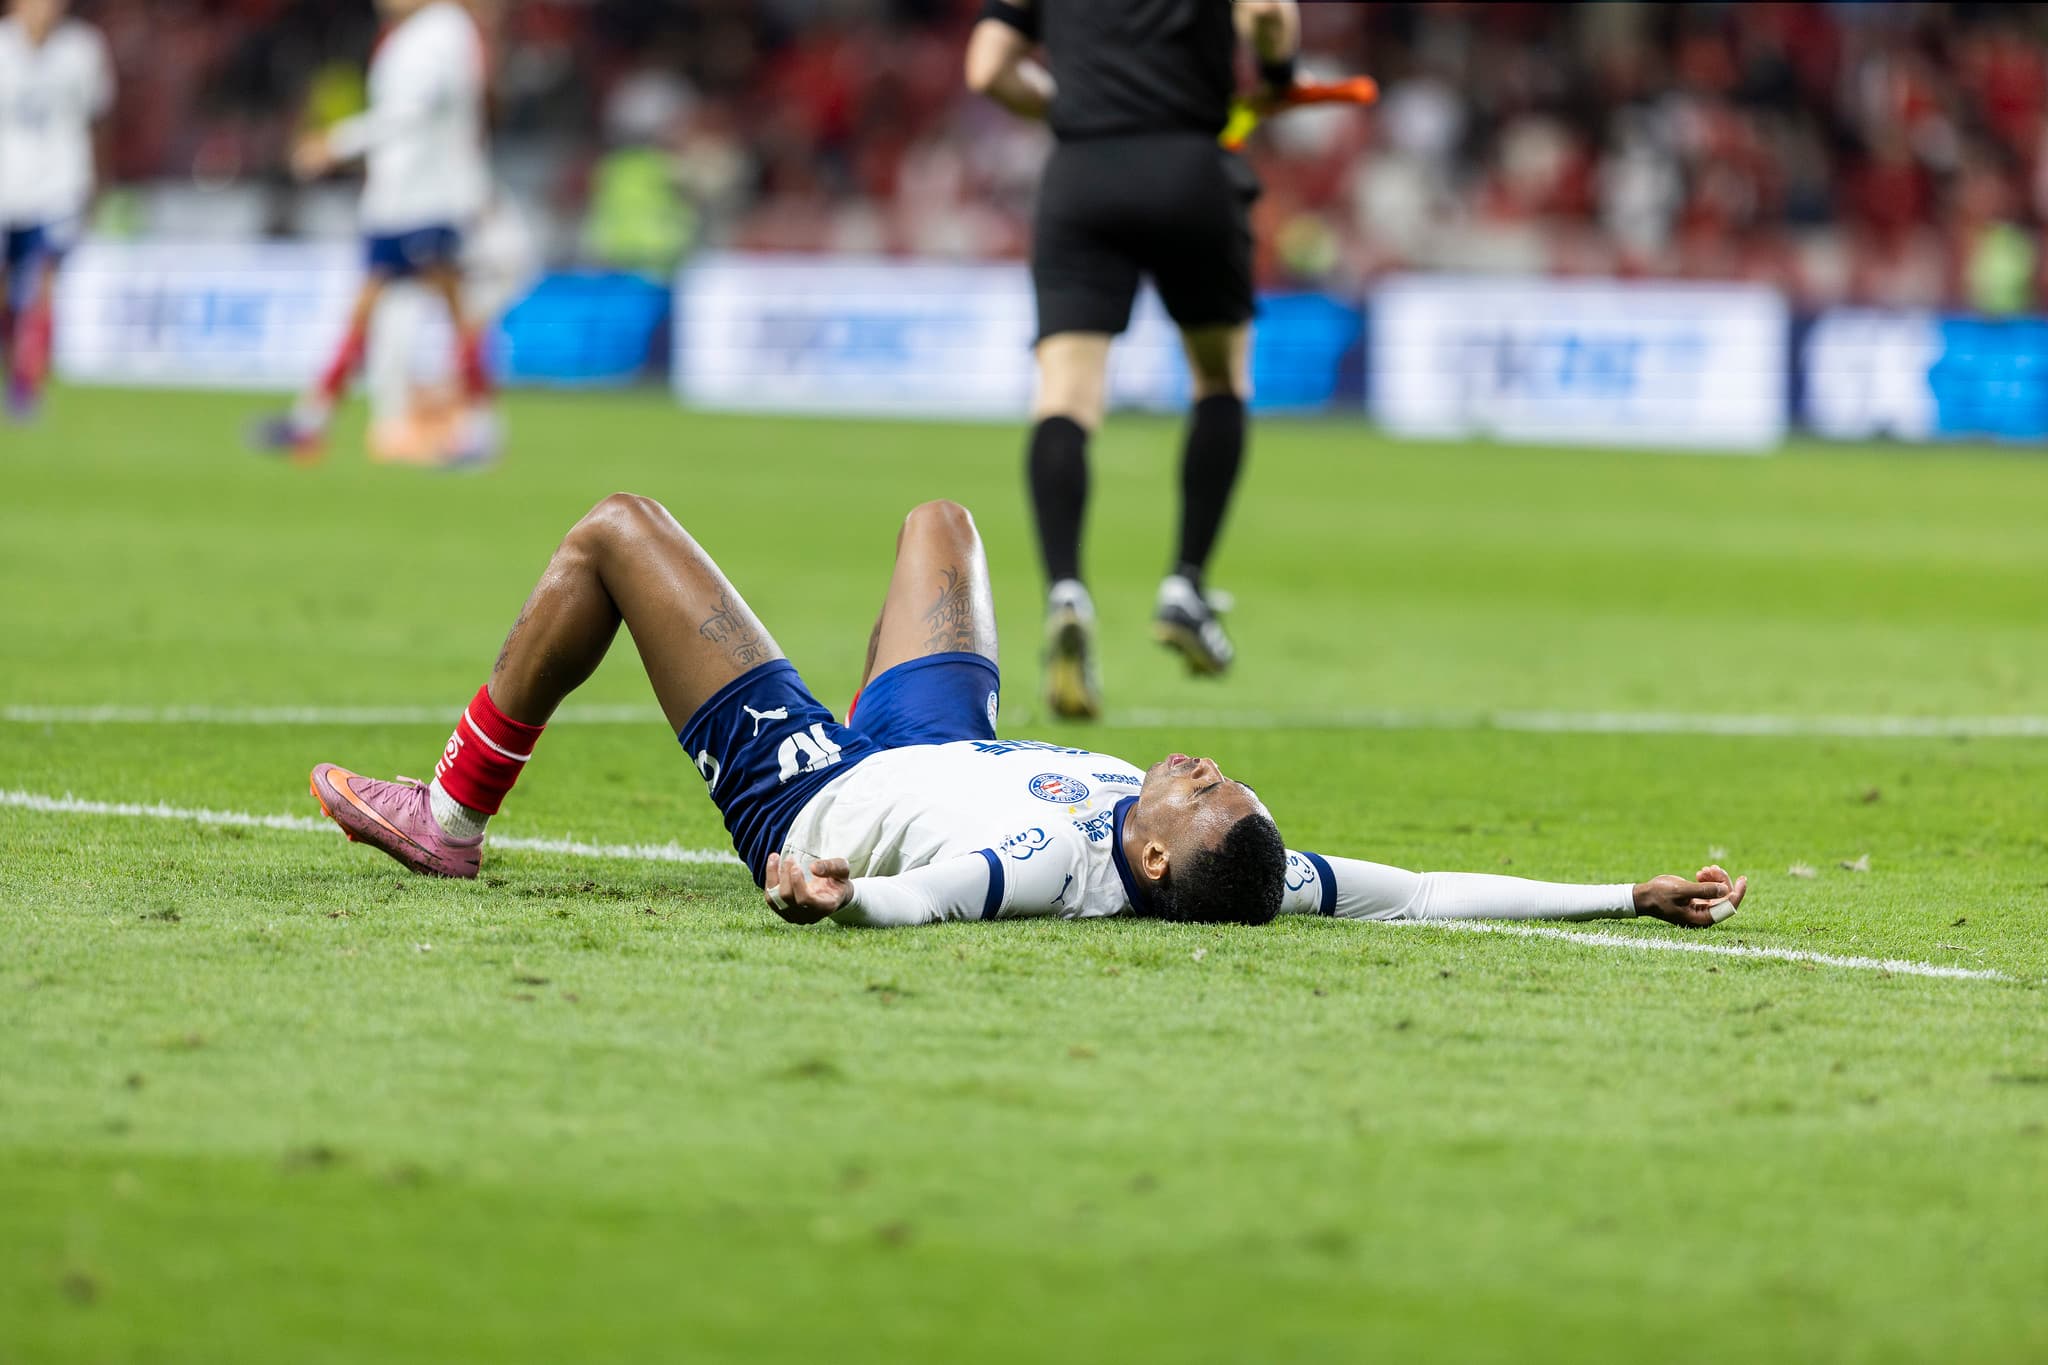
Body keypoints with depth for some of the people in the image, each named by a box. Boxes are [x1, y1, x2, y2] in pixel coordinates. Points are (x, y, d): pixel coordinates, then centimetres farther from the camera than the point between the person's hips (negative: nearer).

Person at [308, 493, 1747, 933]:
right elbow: (1422, 891, -28)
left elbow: (931, 892, -59)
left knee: (615, 529, 2)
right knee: (938, 516, 30)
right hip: (938, 752, 7)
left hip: (805, 790, -7)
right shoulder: (1238, 872, -31)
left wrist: (837, 895, -79)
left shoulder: (1053, 859, -45)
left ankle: (455, 812, 23)